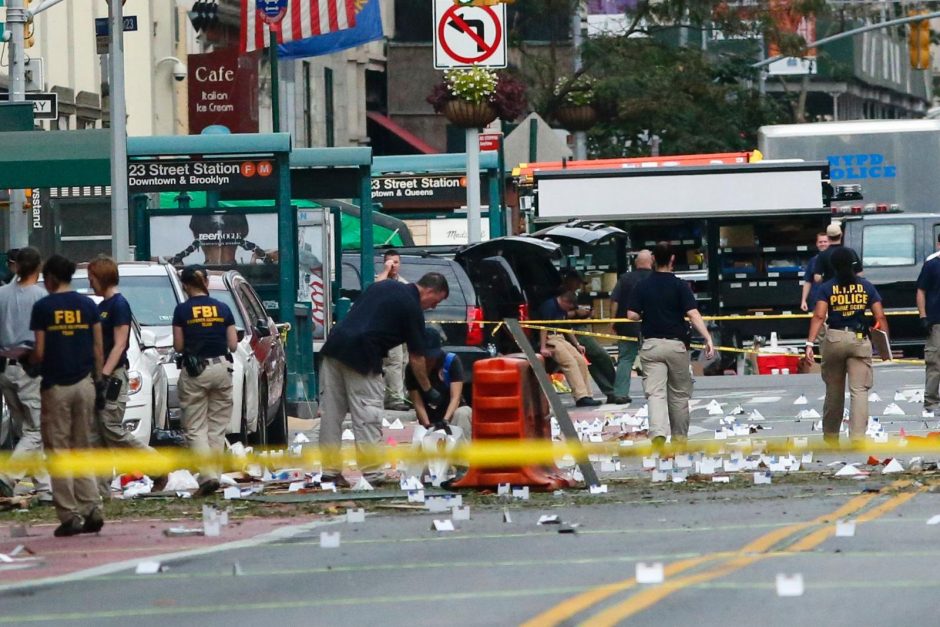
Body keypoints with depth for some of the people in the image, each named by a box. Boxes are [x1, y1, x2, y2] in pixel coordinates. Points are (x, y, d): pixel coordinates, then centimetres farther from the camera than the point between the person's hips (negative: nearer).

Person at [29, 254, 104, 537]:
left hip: (55, 386, -4)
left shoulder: (43, 307, -7)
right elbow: (98, 350, 4)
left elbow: (40, 352, -8)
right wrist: (98, 379, 13)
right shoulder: (88, 305, 4)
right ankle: (92, 510, 1)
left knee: (58, 452, 2)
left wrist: (28, 358, 13)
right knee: (81, 449, 12)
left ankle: (69, 515, -3)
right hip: (84, 384, 4)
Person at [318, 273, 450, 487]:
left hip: (334, 346, 8)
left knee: (331, 413, 8)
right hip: (362, 357, -8)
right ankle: (371, 474, -1)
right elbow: (416, 358, 5)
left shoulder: (383, 285, 21)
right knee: (367, 417, -2)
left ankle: (330, 470, 11)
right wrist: (428, 391, 18)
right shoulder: (412, 308, 0)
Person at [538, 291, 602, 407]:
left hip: (560, 338, 10)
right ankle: (581, 398, -27)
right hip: (549, 339, -10)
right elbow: (543, 326, -19)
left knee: (581, 361, -3)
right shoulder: (549, 306, -12)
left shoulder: (563, 310, 18)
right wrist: (543, 348, -25)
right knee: (570, 362, -23)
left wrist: (577, 345, 24)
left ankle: (587, 396, -2)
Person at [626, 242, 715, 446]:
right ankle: (679, 437, 25)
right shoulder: (680, 286, -5)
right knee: (679, 394, 14)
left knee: (655, 393, -7)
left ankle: (658, 433, -28)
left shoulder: (642, 286, 1)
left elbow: (632, 315, -4)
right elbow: (693, 314, -15)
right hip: (676, 344, 0)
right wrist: (708, 338, -19)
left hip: (650, 345, 0)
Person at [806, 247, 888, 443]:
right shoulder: (866, 287, 2)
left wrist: (810, 343, -15)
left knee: (834, 390, 15)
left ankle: (830, 436, 27)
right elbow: (880, 316, -2)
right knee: (859, 390, -3)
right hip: (860, 340, -1)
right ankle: (857, 437, -15)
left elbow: (819, 316, -12)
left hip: (835, 339, 1)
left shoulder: (827, 288, -1)